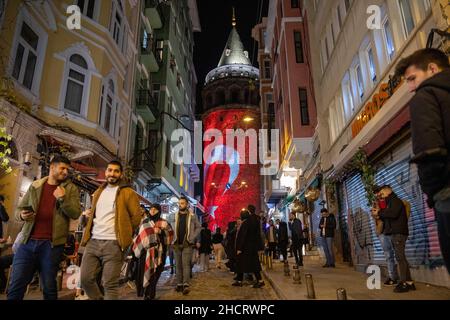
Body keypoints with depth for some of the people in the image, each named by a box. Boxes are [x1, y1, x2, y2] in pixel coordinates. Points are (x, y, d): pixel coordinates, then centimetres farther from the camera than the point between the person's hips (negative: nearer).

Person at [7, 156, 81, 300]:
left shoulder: (71, 189, 4)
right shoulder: (35, 186, 12)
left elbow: (75, 213, -6)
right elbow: (19, 209, 16)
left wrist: (63, 198, -20)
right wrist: (22, 215, -7)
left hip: (52, 243, -2)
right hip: (28, 241, 2)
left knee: (49, 287, 7)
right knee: (16, 287, 5)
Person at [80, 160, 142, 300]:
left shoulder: (128, 193, -1)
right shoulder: (98, 192, 18)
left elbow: (136, 217, -2)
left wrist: (123, 232, 1)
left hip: (113, 243, -6)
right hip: (93, 241, 6)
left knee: (110, 284, -2)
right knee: (86, 279, 5)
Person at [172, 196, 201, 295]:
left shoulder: (192, 216, -3)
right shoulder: (175, 216, 7)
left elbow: (199, 227, 2)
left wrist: (192, 238, -7)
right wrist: (173, 240, 3)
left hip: (187, 244, -4)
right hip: (177, 244, 4)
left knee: (185, 264, -12)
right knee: (178, 264, 8)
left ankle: (186, 285, -14)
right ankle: (179, 284, 15)